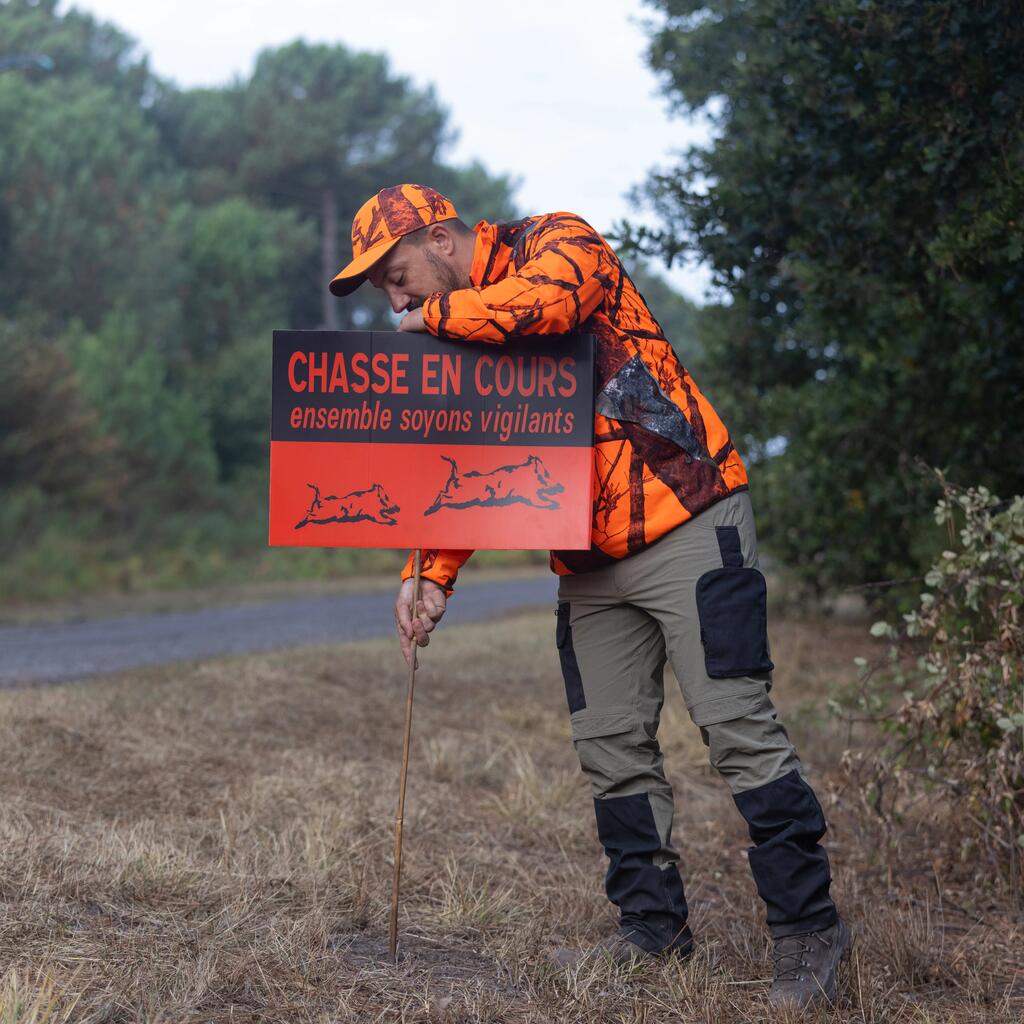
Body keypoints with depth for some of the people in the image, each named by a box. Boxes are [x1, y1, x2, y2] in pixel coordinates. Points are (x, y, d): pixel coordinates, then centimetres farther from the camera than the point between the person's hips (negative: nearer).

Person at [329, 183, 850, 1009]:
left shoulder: (558, 242, -6)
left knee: (739, 727, -9)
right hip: (590, 563, 8)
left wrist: (438, 314, -15)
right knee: (612, 746, 7)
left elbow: (546, 301, -31)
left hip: (684, 525, -8)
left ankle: (808, 928, -2)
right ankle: (653, 924, 20)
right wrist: (432, 577, -3)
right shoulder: (458, 338, 14)